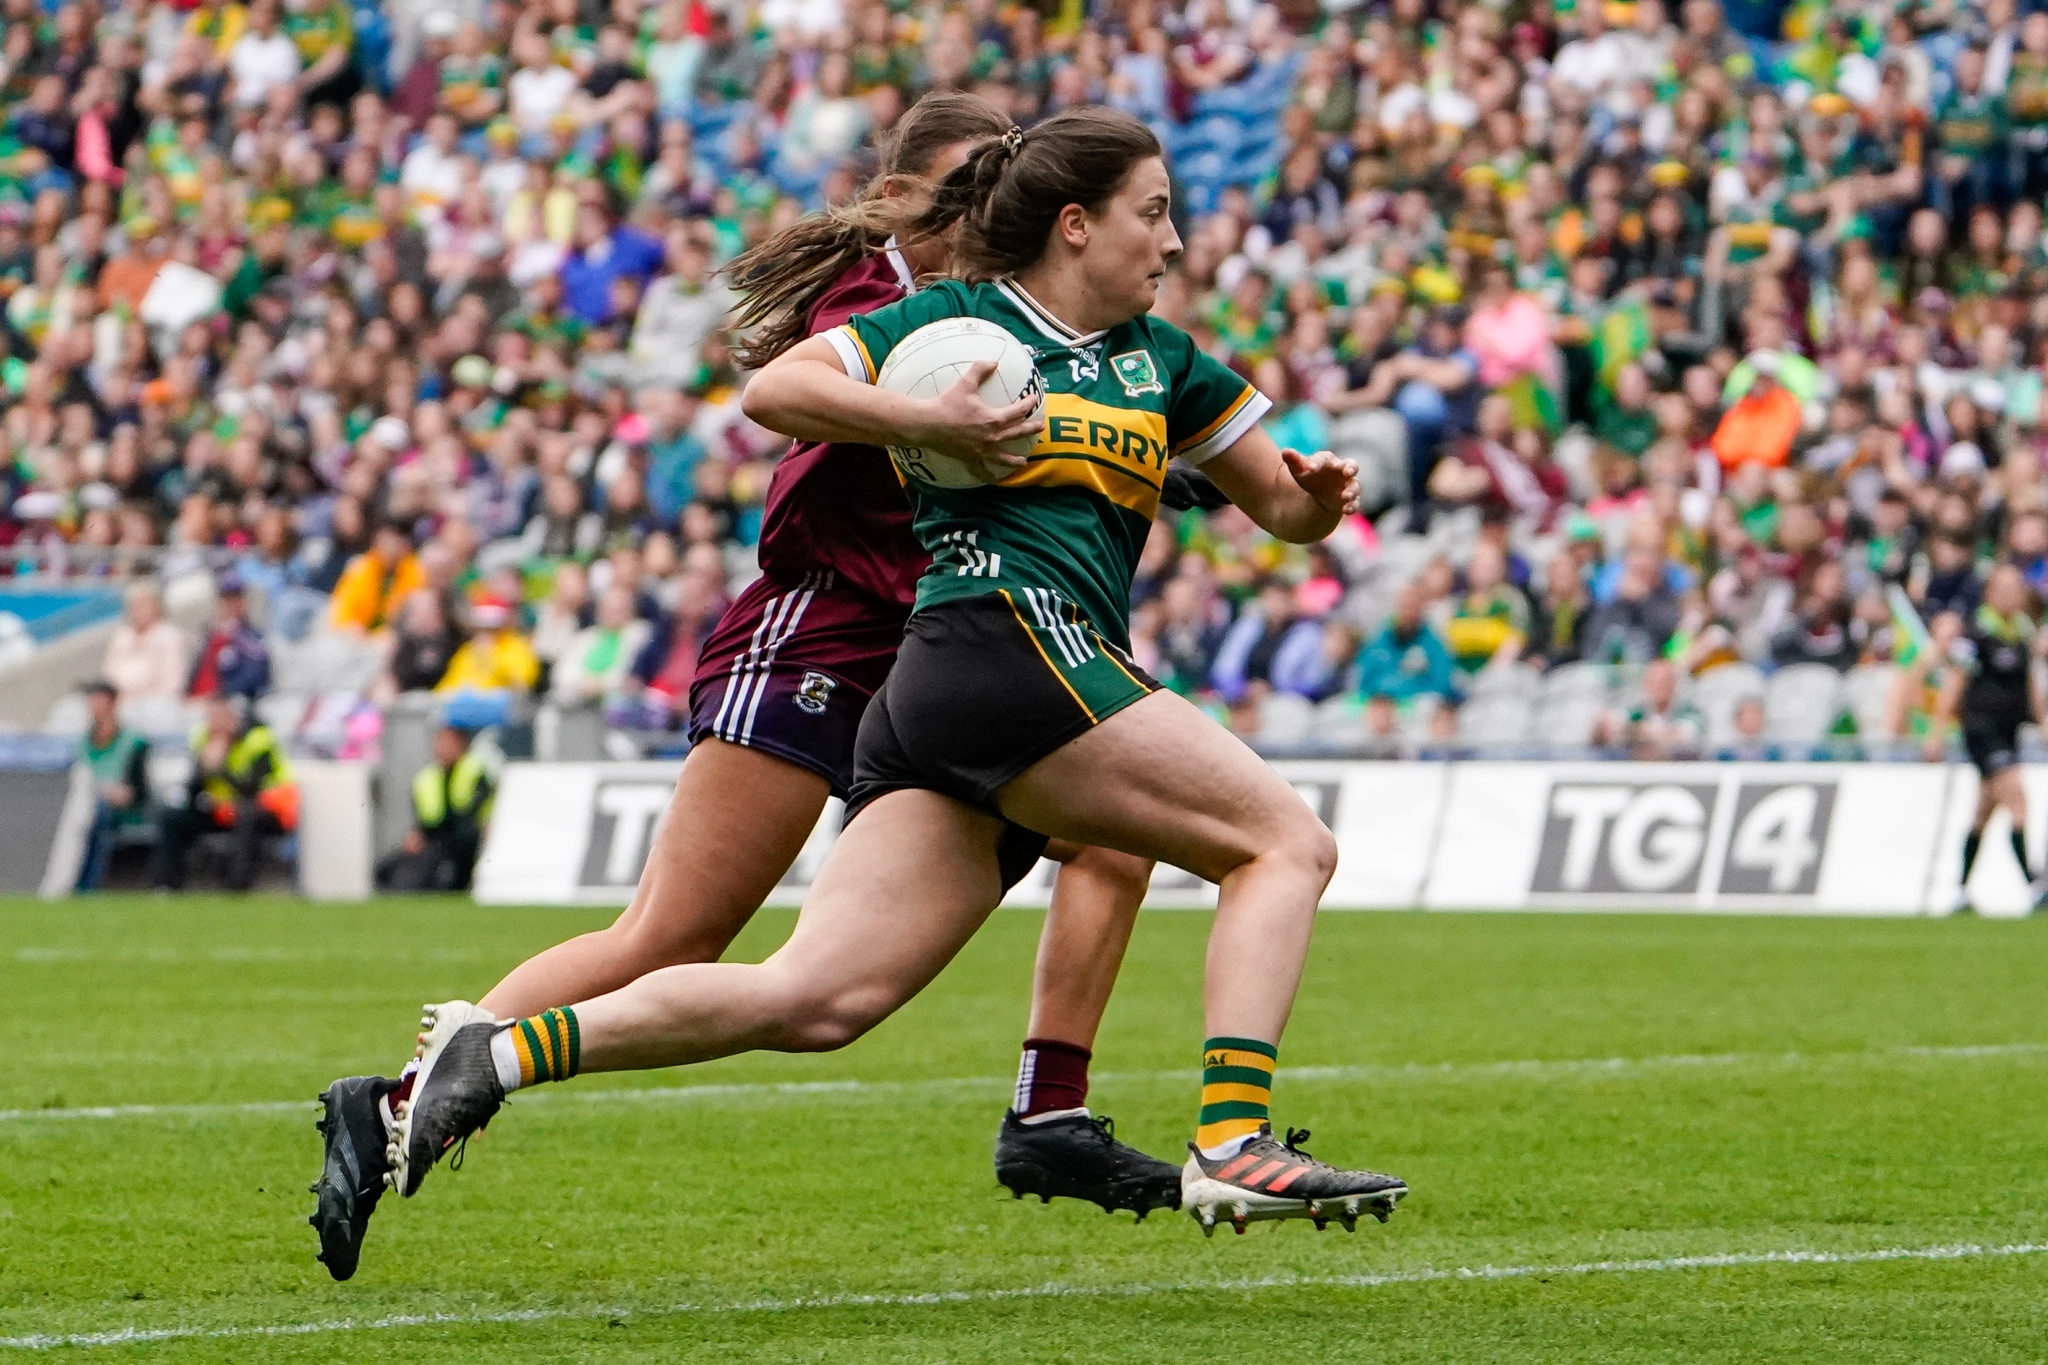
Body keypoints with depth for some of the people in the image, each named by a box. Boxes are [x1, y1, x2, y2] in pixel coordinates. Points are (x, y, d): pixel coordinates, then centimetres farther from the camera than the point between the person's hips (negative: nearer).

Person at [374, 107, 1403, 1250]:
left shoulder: (1160, 360, 25)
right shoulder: (958, 319, 6)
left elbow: (1285, 509, 28)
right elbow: (772, 391, -2)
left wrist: (1320, 493, 6)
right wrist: (928, 423, -12)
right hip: (1003, 642, -7)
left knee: (815, 1000, -7)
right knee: (1288, 843, -9)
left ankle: (504, 1051, -10)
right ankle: (1233, 1144, -20)